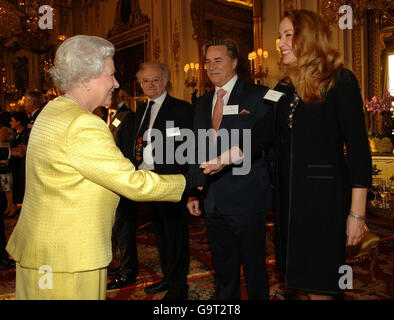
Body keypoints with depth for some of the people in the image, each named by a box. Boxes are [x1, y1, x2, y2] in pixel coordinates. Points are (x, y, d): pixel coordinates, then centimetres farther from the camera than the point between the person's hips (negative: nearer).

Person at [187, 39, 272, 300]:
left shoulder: (258, 96, -4)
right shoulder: (202, 103, 14)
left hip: (246, 200, -5)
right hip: (213, 201, 6)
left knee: (254, 268, 9)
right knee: (224, 271, 18)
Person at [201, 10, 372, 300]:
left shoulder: (340, 81, -6)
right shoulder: (284, 88, 12)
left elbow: (358, 148, -9)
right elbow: (263, 134, 2)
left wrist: (357, 213, -13)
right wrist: (227, 157, -16)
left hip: (323, 194, -6)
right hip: (288, 193, 6)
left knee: (318, 285, -1)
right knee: (300, 273, 13)